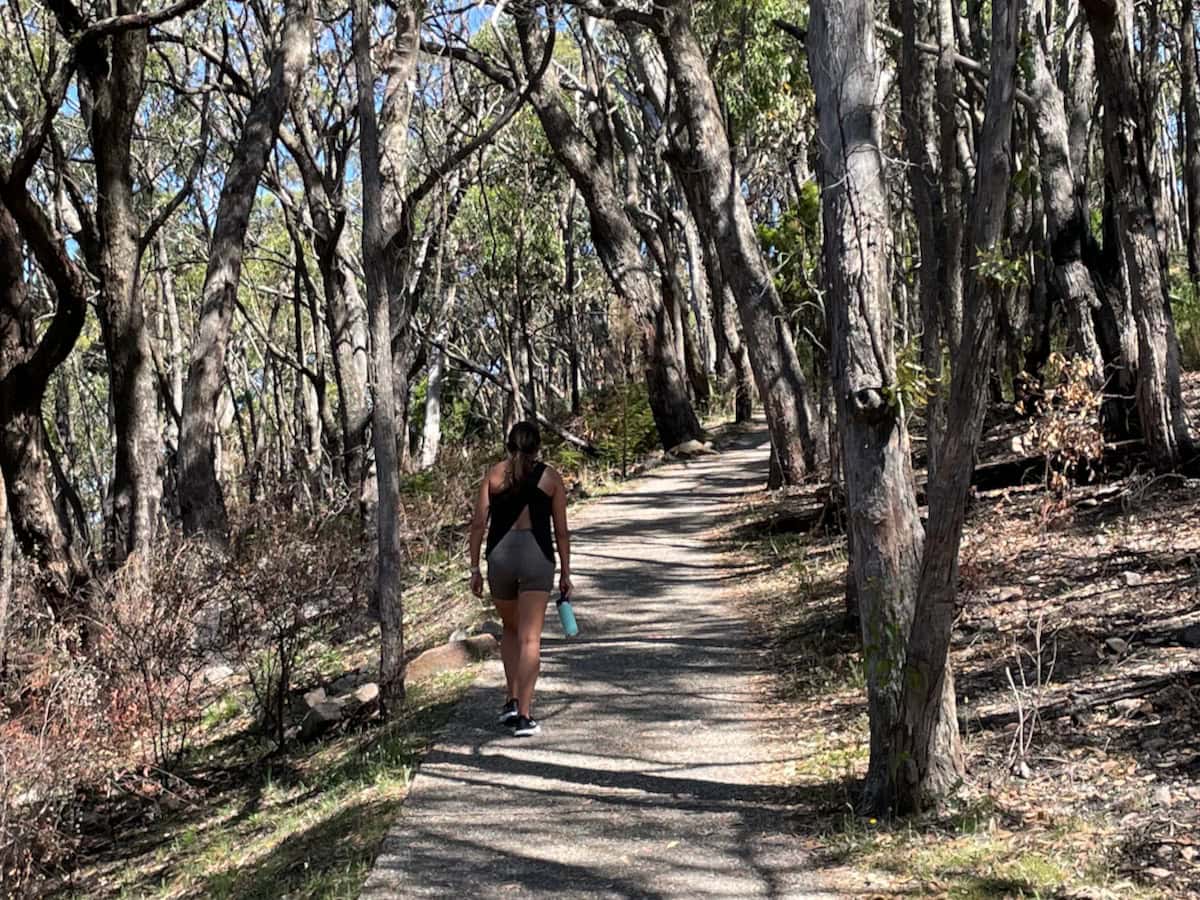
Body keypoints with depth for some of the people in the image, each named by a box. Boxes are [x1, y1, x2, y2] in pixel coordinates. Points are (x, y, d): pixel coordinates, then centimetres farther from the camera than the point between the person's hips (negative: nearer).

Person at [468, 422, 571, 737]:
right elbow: (561, 531, 5)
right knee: (530, 639, -2)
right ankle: (524, 716, -6)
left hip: (500, 555, 2)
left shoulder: (493, 474, 8)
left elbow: (479, 523, 3)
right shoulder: (551, 477, 6)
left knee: (510, 630, 23)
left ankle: (512, 700, 16)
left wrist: (474, 569, 8)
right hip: (537, 557, -2)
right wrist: (565, 573, 11)